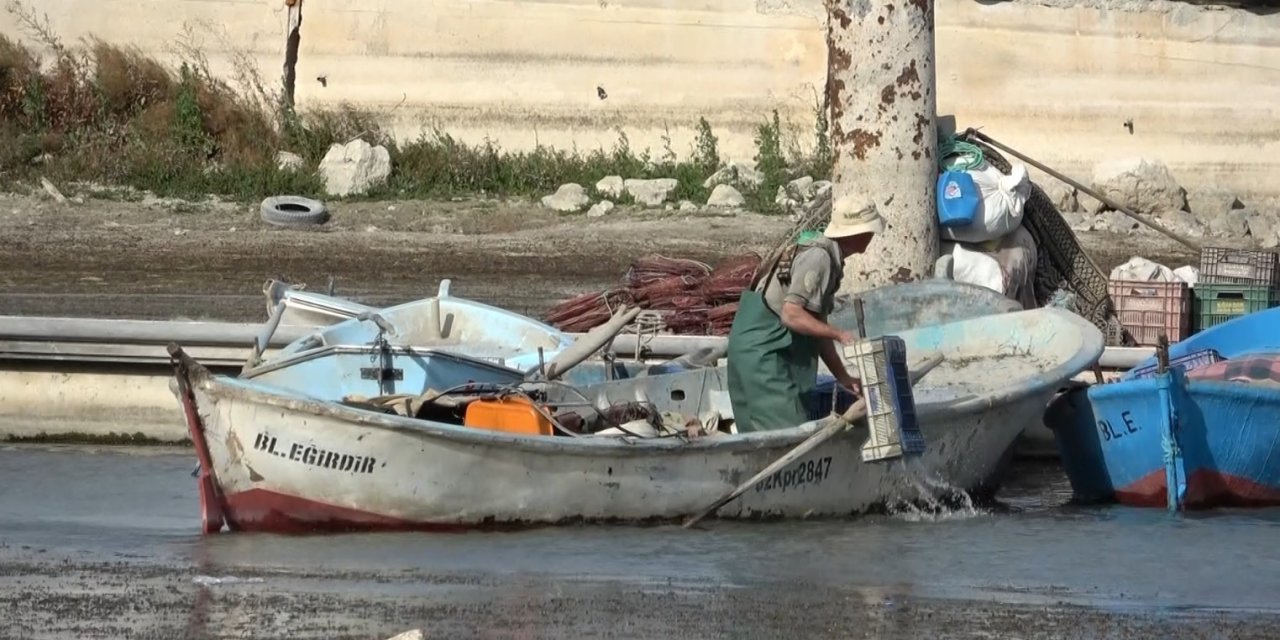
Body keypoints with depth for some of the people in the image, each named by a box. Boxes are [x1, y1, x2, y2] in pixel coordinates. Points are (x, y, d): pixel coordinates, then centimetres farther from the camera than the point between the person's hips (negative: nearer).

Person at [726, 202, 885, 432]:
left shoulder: (828, 258, 14)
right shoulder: (818, 258, -17)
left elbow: (817, 326, 18)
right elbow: (791, 315, -25)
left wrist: (842, 376, 16)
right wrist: (840, 335, -21)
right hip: (763, 353, -10)